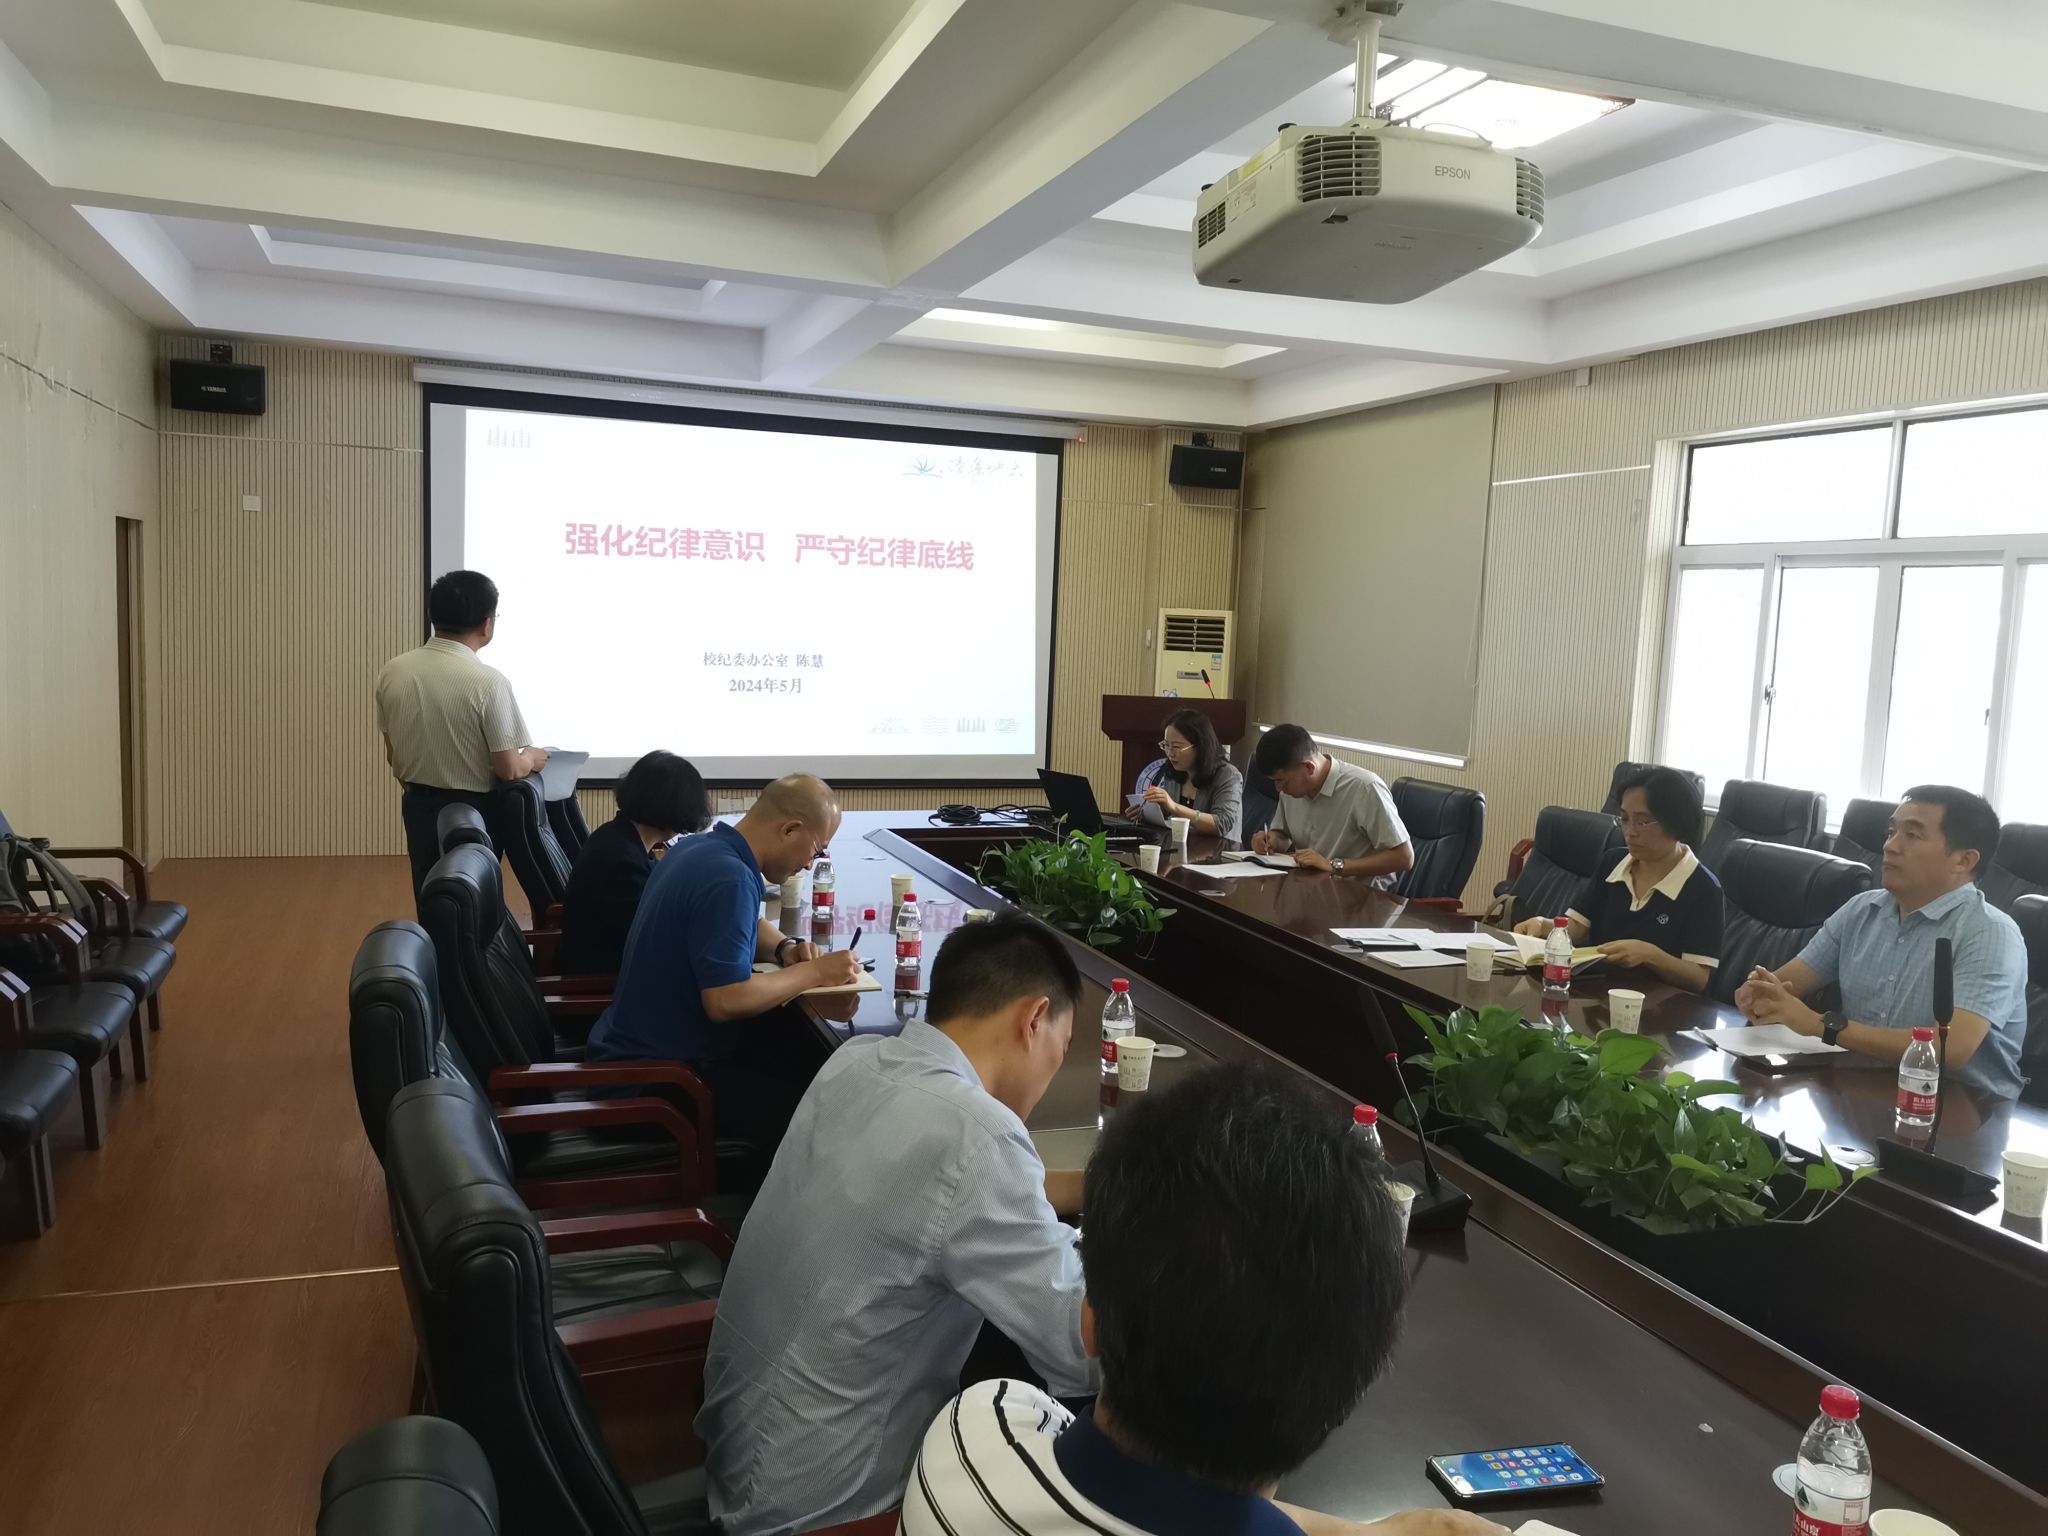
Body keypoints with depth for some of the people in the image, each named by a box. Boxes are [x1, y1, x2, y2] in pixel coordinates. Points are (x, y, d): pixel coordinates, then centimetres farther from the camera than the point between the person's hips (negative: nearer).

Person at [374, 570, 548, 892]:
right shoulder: (487, 681, -20)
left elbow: (392, 756, 7)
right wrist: (531, 759, 5)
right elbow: (508, 769, -16)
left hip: (418, 807, 5)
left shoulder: (393, 672, -4)